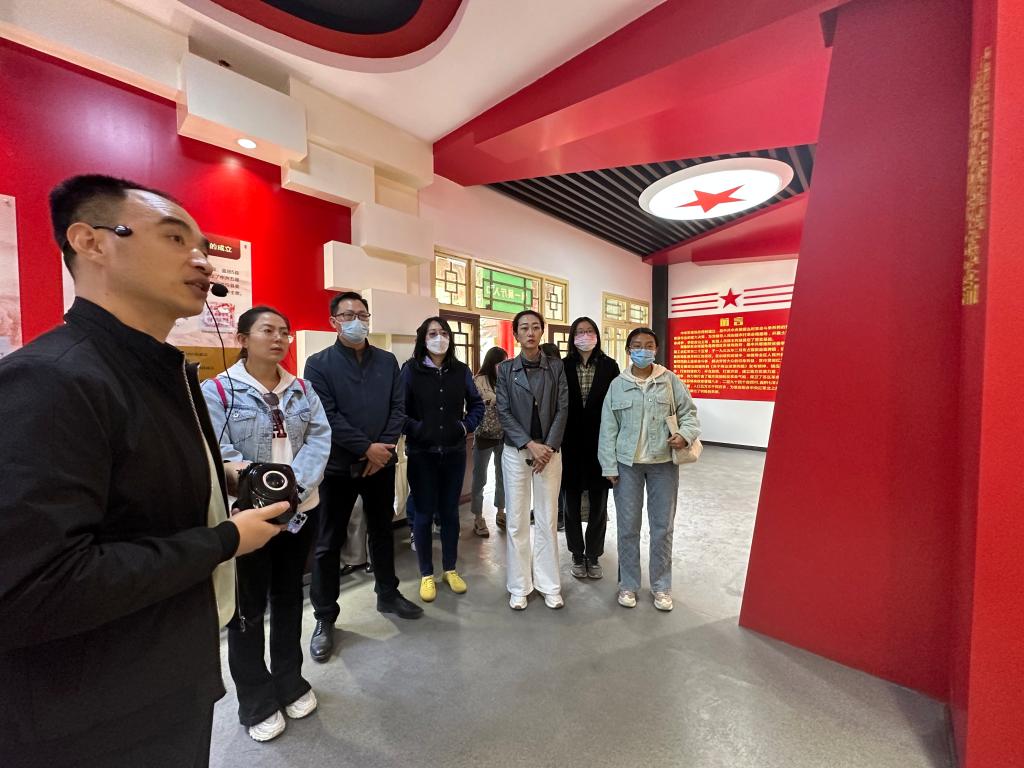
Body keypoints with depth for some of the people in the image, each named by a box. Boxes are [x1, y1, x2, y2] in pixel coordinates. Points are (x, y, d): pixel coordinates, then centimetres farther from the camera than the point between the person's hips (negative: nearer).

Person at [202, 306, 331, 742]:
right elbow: (221, 456, -16)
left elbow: (320, 439, -5)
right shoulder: (217, 390, -8)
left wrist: (294, 485, -19)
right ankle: (256, 703, 31)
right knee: (249, 608, 11)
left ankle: (291, 683, 38)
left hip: (300, 509, 4)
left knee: (289, 597, 18)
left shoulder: (302, 389, 4)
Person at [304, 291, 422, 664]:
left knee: (383, 531, 17)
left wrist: (385, 448, -12)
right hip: (338, 466, -3)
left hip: (382, 463, 3)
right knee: (329, 543, 8)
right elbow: (326, 416, -15)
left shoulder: (388, 361, 5)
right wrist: (367, 447, -18)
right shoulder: (319, 364, -6)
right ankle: (324, 618, 25)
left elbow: (399, 408, 0)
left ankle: (388, 594, 37)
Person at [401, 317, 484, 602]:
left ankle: (450, 569, 30)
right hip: (421, 453, -2)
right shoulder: (410, 369, -6)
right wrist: (416, 430, -14)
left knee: (450, 511, 13)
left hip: (454, 452, 3)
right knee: (424, 513, 9)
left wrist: (467, 426, -2)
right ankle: (426, 575, 25)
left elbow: (477, 404, 11)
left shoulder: (461, 370, 2)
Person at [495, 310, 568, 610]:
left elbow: (562, 409, -1)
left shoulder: (556, 367, 3)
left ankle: (549, 585, 21)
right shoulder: (505, 368, 2)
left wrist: (548, 447, -11)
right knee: (516, 521, 6)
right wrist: (530, 444, -13)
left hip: (549, 451, 0)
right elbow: (503, 412, -3)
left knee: (548, 520, 6)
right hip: (515, 452, 0)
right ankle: (519, 586, 20)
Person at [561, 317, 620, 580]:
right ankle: (577, 555, 28)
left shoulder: (610, 366, 0)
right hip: (570, 442, 0)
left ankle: (593, 556, 28)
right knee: (572, 501, 11)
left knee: (599, 502, 10)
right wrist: (557, 440, -6)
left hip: (600, 442, 1)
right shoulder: (562, 366, -1)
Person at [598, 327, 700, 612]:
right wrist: (609, 466, -3)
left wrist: (685, 435, -15)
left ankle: (661, 586, 28)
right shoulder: (617, 385, 0)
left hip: (664, 463, 1)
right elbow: (608, 428, 0)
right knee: (627, 526, 8)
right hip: (627, 464, 0)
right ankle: (628, 584, 25)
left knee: (663, 526, 10)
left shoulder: (670, 380, 1)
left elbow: (688, 412, 6)